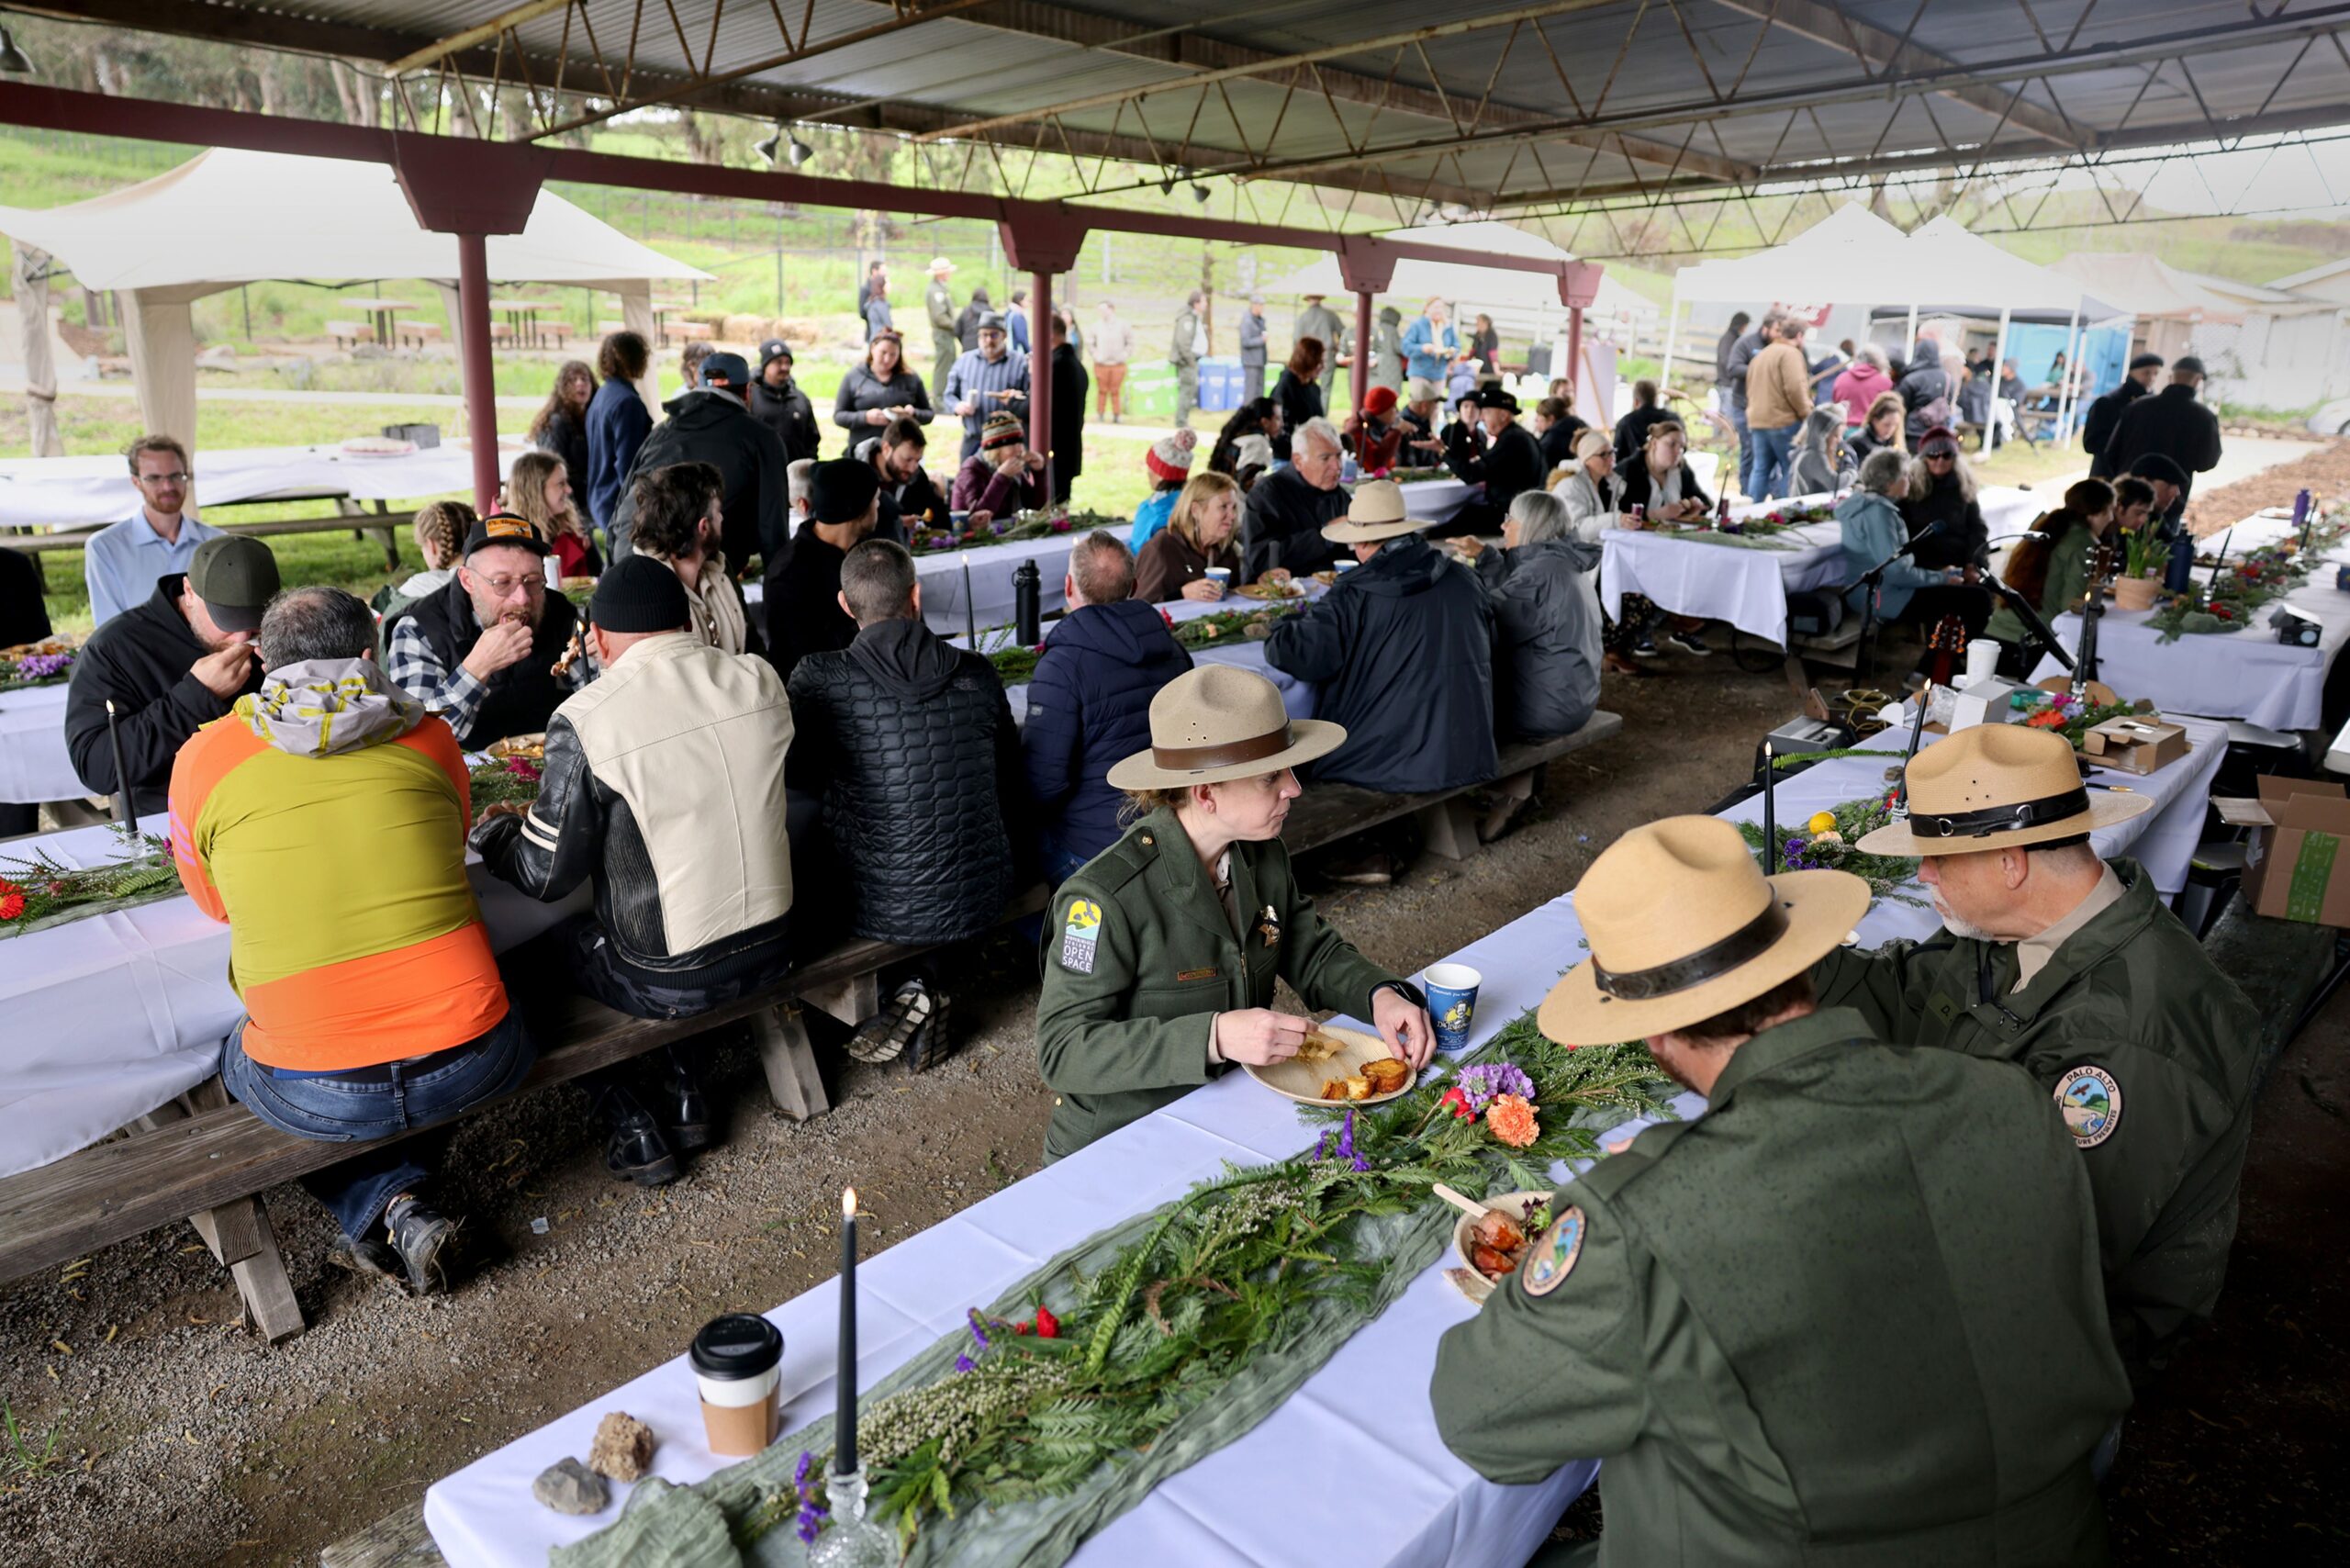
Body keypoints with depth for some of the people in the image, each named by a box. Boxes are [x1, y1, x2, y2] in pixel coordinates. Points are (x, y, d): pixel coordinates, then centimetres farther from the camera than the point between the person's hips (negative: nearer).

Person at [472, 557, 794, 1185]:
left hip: (667, 982, -5)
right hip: (771, 950, 5)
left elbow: (546, 875, -11)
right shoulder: (760, 680, -4)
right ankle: (686, 1094, 31)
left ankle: (633, 1129, 21)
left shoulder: (585, 720, -18)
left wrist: (489, 834, 11)